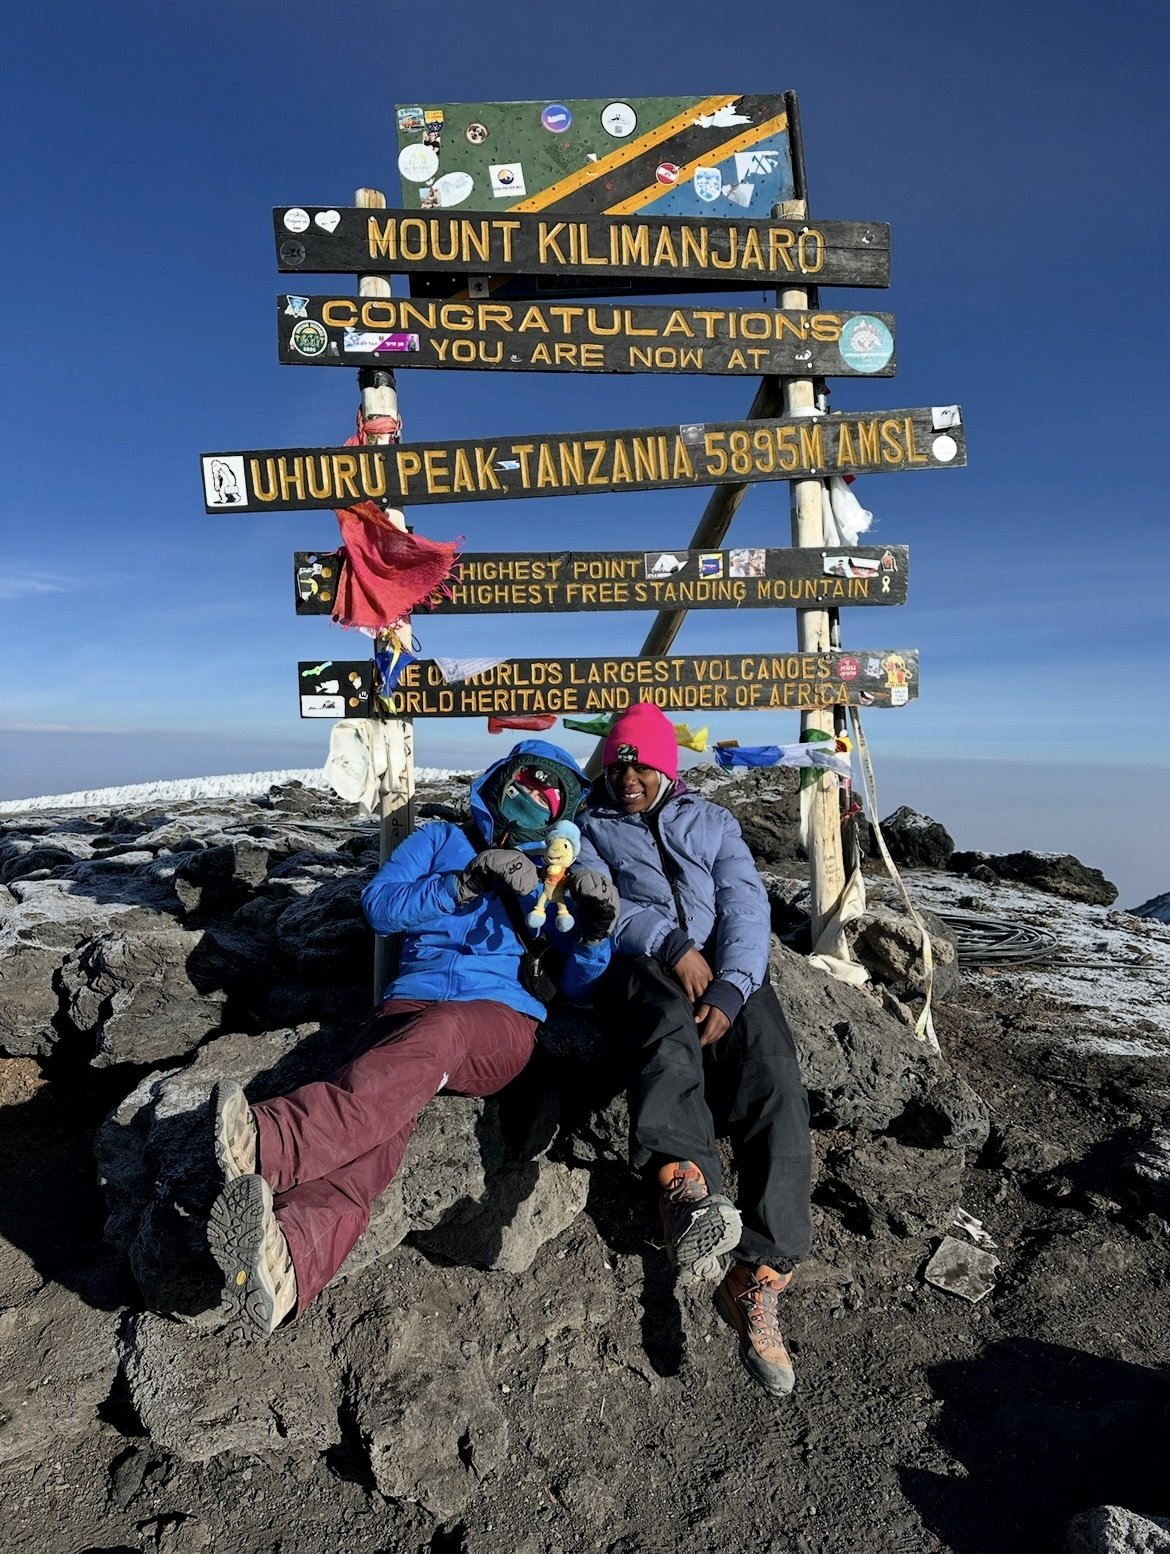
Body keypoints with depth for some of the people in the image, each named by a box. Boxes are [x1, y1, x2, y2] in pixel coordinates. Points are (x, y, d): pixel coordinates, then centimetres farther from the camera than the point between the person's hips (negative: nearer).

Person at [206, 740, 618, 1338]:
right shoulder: (439, 841, 23)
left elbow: (577, 985, 15)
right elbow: (379, 905, 5)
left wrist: (595, 931, -6)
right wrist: (466, 884, -7)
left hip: (501, 1021, 0)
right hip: (410, 1003, 1)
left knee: (436, 1032, -37)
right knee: (381, 1110, -33)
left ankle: (265, 1141, -59)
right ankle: (284, 1265, -59)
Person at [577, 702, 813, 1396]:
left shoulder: (712, 821, 23)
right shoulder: (591, 828, 22)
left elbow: (747, 907, 8)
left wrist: (730, 989, -12)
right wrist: (672, 944, -14)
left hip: (728, 969, 2)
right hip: (637, 967, -1)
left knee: (774, 1079, -27)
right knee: (671, 1026, -38)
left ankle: (761, 1272, -30)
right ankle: (686, 1181, -61)